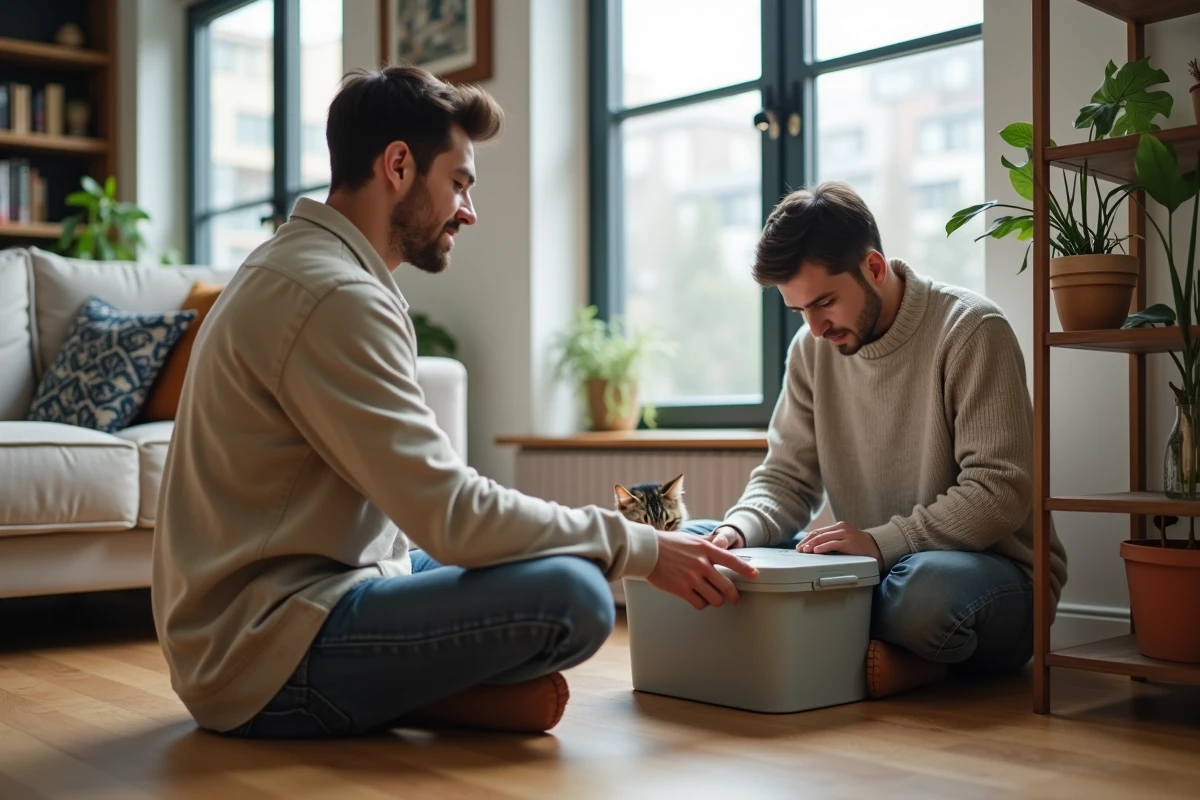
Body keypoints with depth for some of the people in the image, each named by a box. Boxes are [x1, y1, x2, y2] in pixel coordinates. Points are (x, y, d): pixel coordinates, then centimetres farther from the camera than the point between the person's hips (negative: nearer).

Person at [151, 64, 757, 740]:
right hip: (261, 658, -11)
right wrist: (641, 548, -12)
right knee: (572, 594, -25)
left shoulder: (298, 267, 14)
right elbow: (452, 517, -23)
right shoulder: (334, 296, -19)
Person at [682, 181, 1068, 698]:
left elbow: (999, 492, -18)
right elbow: (788, 476, 6)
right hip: (867, 571, 6)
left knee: (927, 588, -43)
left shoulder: (971, 330, -13)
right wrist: (740, 529, -15)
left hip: (992, 571, -6)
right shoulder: (813, 347, 5)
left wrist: (882, 541, -27)